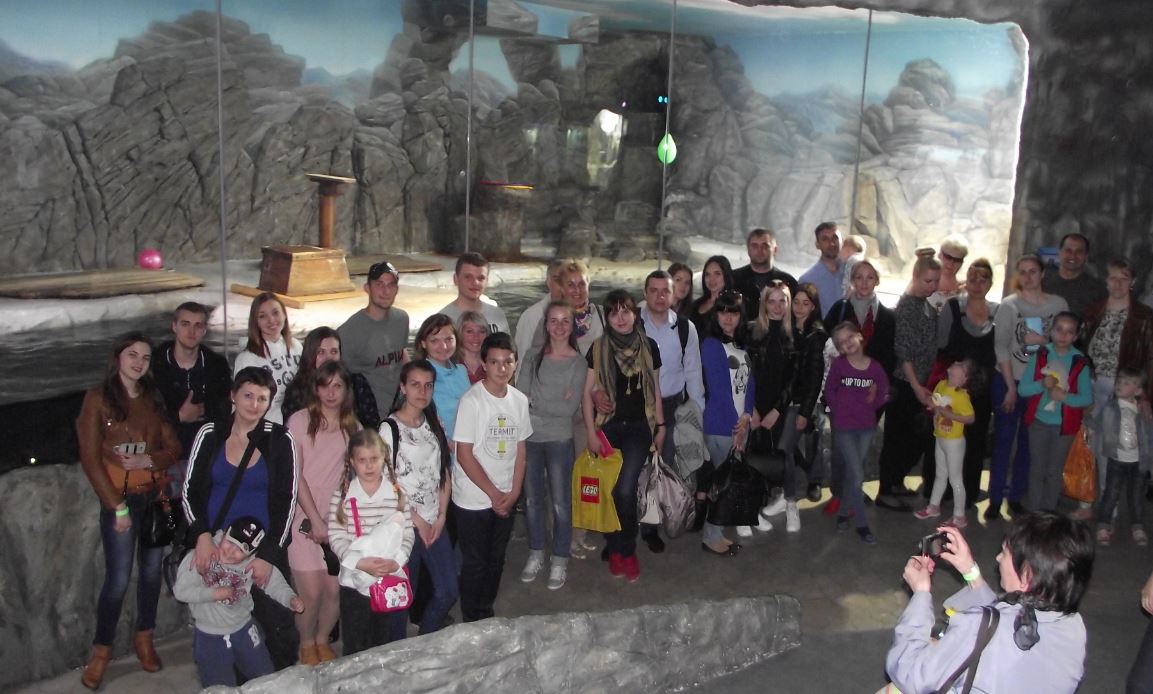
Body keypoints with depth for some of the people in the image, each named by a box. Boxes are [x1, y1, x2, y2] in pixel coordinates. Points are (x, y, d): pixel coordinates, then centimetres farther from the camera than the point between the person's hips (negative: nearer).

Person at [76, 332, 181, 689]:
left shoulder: (153, 398, 7)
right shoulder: (98, 398, -5)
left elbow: (174, 447, 6)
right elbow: (90, 459, -8)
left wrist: (148, 460, -15)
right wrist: (117, 507, -10)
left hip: (156, 496, 4)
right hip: (120, 499, -4)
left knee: (152, 570, 10)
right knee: (118, 579, -5)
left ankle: (144, 639, 27)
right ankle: (101, 650, 12)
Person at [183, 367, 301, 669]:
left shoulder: (279, 440, -3)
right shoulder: (210, 434, 2)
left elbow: (286, 501, -3)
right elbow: (190, 491, 4)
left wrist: (269, 554, -10)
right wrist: (202, 536, -12)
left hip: (264, 550, -1)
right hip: (215, 549, 2)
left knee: (280, 628, -5)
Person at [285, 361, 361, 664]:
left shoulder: (353, 426, 10)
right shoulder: (300, 420, -3)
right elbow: (294, 476, -6)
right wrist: (316, 520, -9)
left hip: (340, 520, 3)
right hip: (305, 519, -3)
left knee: (334, 590, 0)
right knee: (311, 592, -5)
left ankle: (322, 641, 26)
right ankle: (306, 646, 21)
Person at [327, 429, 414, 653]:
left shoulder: (396, 493, 0)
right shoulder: (342, 495, -3)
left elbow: (407, 534, -1)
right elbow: (336, 537, -8)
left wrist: (396, 561, -17)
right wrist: (360, 562, -20)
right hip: (355, 583, -1)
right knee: (356, 651, 10)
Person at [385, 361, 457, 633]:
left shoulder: (435, 424, 9)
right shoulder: (390, 428, -10)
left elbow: (445, 472, 9)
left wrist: (441, 515, -1)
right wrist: (417, 520, -11)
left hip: (435, 522, 6)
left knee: (449, 591, 8)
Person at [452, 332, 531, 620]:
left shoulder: (519, 400, 1)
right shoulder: (472, 401, -15)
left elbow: (520, 449, 6)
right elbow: (464, 455, -15)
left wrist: (513, 493, -3)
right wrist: (493, 493, -12)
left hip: (506, 499, 5)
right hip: (473, 499, -5)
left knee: (496, 560, 16)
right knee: (475, 563, 5)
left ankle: (487, 613, 34)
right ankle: (472, 623, 22)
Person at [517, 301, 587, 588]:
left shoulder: (578, 362, -4)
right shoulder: (533, 357, 5)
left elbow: (571, 407, -11)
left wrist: (535, 403, -10)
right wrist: (555, 404, -14)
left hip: (559, 440, -3)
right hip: (529, 438, 3)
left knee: (560, 503, 2)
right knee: (532, 499, 13)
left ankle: (559, 561, 17)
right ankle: (536, 554, 29)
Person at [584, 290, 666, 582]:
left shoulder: (648, 346, 1)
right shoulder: (598, 348, -3)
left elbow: (655, 389, 10)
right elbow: (588, 391, -1)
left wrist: (660, 425, 10)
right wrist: (591, 432, -6)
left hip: (639, 427, 0)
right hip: (608, 426, 0)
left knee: (625, 490, -12)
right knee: (609, 490, 4)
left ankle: (627, 551, 8)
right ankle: (614, 549, 22)